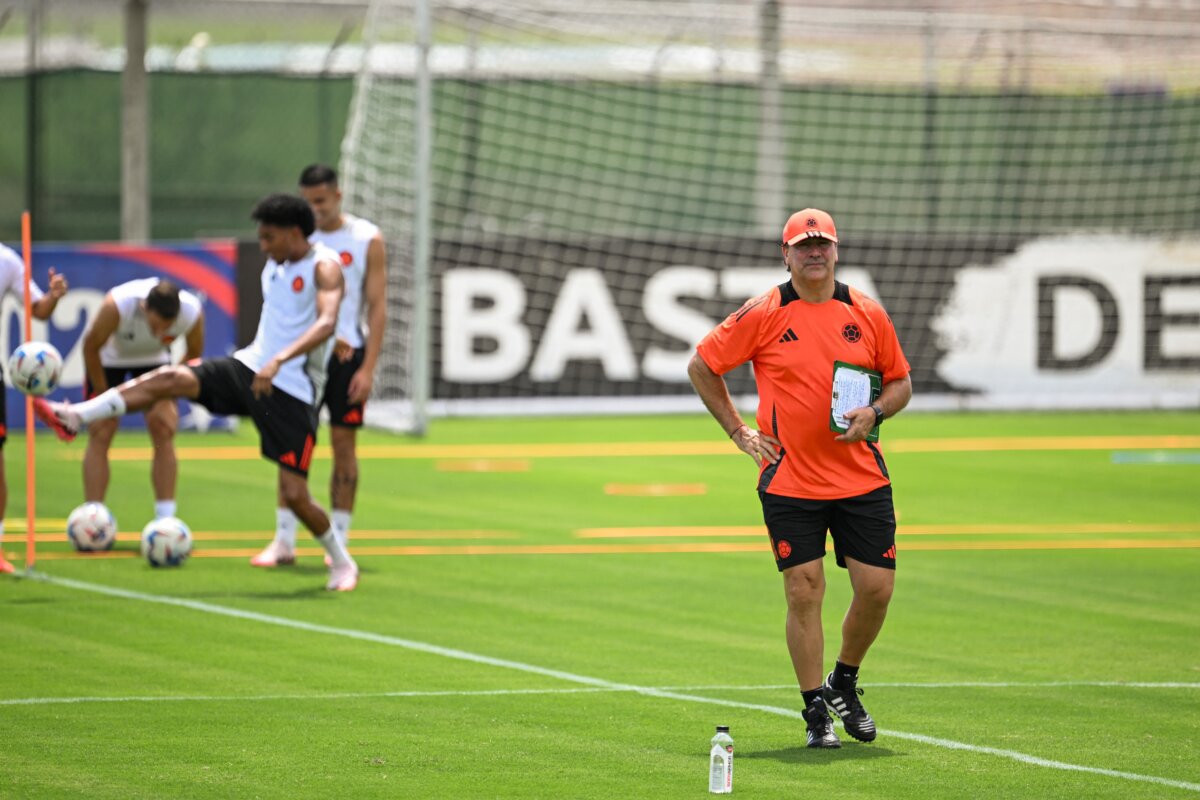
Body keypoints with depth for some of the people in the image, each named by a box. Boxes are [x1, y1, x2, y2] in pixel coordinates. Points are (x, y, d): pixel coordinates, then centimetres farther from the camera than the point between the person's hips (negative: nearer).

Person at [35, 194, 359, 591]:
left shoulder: (323, 267, -13)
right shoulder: (274, 264, 11)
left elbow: (326, 322, -30)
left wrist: (280, 359, -41)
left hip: (292, 390, -6)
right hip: (250, 366, 6)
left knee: (294, 495, -8)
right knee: (169, 378, -15)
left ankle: (342, 563, 15)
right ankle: (74, 417, -18)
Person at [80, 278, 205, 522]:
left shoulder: (193, 313, -32)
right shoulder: (116, 306, -41)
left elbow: (194, 355, -10)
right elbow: (90, 347, -22)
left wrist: (167, 399, -12)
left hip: (154, 358, 2)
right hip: (109, 357, -2)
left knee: (164, 431, -9)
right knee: (100, 434, -10)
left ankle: (166, 521, -3)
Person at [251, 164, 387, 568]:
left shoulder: (366, 239, -2)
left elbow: (377, 307, -4)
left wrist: (367, 368, -11)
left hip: (347, 355, -2)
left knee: (344, 445, 0)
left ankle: (339, 541, 8)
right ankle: (284, 541, 4)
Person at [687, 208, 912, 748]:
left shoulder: (867, 314, 4)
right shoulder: (762, 315, -3)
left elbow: (900, 382, 14)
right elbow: (701, 366, 6)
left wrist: (873, 413, -7)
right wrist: (739, 432, 2)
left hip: (862, 479, 3)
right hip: (789, 481, -3)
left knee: (877, 587, -1)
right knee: (804, 592, -5)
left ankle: (843, 683, 24)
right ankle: (816, 712, 6)